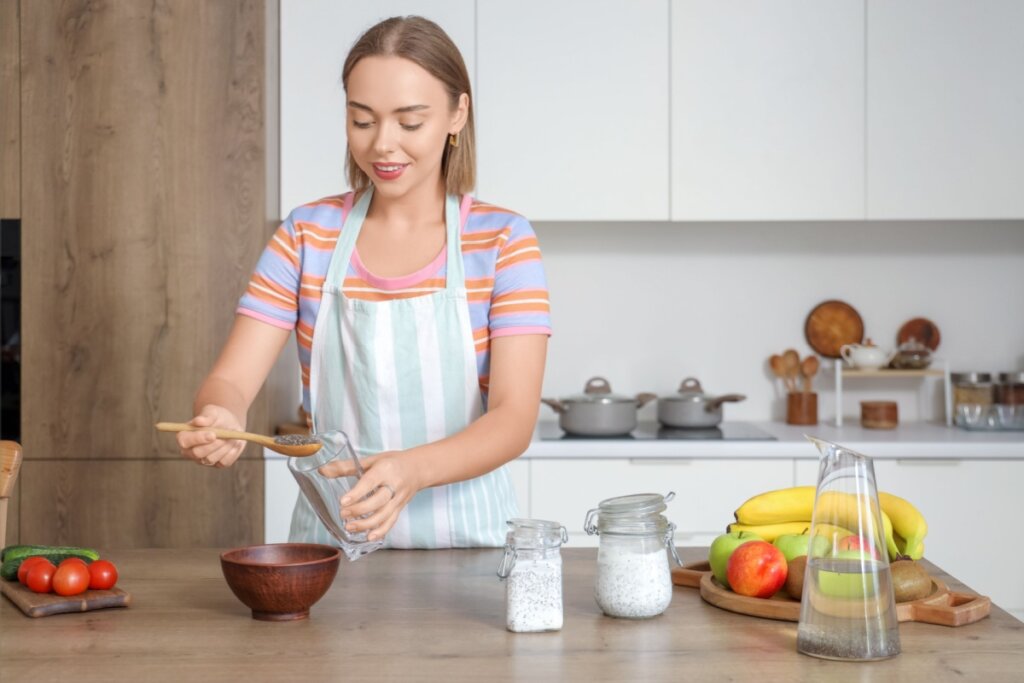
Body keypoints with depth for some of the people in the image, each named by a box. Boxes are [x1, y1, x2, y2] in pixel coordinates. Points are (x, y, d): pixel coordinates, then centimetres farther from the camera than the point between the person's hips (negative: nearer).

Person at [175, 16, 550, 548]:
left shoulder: (503, 241, -3)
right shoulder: (306, 235, 4)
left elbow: (515, 418, -11)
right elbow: (231, 380, -1)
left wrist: (413, 469, -30)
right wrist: (219, 418, -25)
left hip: (461, 537, -1)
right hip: (331, 534, 2)